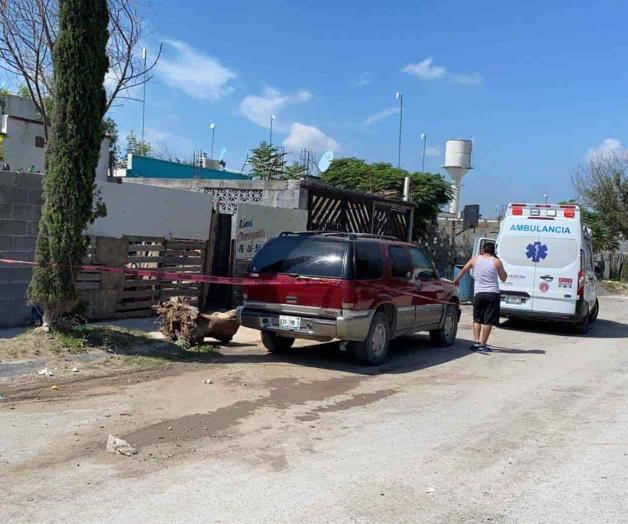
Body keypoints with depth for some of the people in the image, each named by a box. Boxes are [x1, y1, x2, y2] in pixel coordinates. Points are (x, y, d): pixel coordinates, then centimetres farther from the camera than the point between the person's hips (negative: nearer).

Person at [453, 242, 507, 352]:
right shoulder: (496, 262, 0)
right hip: (492, 294, -2)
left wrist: (456, 280, 35)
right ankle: (482, 345, 0)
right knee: (488, 321, 1)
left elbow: (463, 271, 19)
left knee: (477, 319, 14)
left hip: (478, 293, 2)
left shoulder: (475, 260, 5)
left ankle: (476, 342, 7)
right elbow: (503, 278, 8)